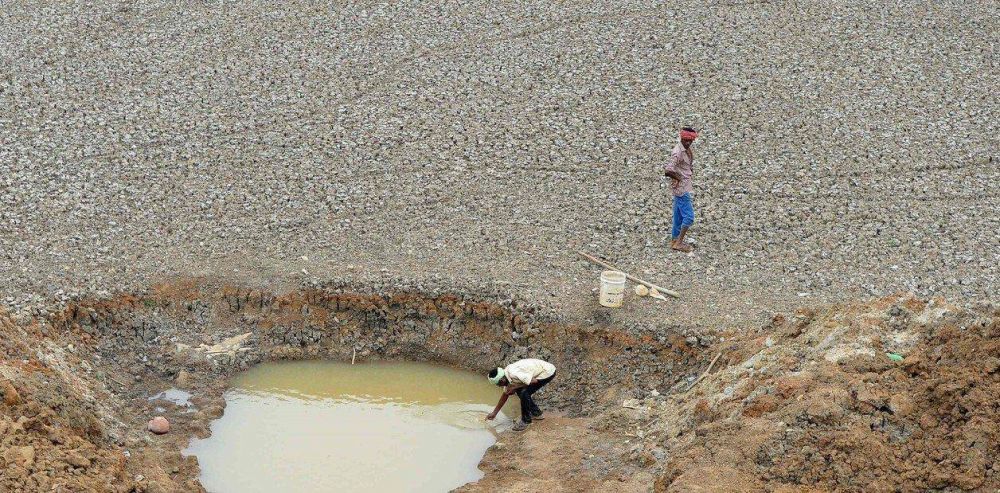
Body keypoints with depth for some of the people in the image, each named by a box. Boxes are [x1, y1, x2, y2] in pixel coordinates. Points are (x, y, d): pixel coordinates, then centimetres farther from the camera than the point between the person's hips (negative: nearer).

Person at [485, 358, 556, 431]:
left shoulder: (513, 374, -28)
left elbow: (534, 381, -26)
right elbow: (505, 394, 16)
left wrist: (515, 387, -18)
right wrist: (494, 413, 20)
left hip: (548, 372, -10)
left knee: (524, 393, -17)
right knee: (519, 391, 13)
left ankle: (526, 420, 1)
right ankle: (536, 413, 28)